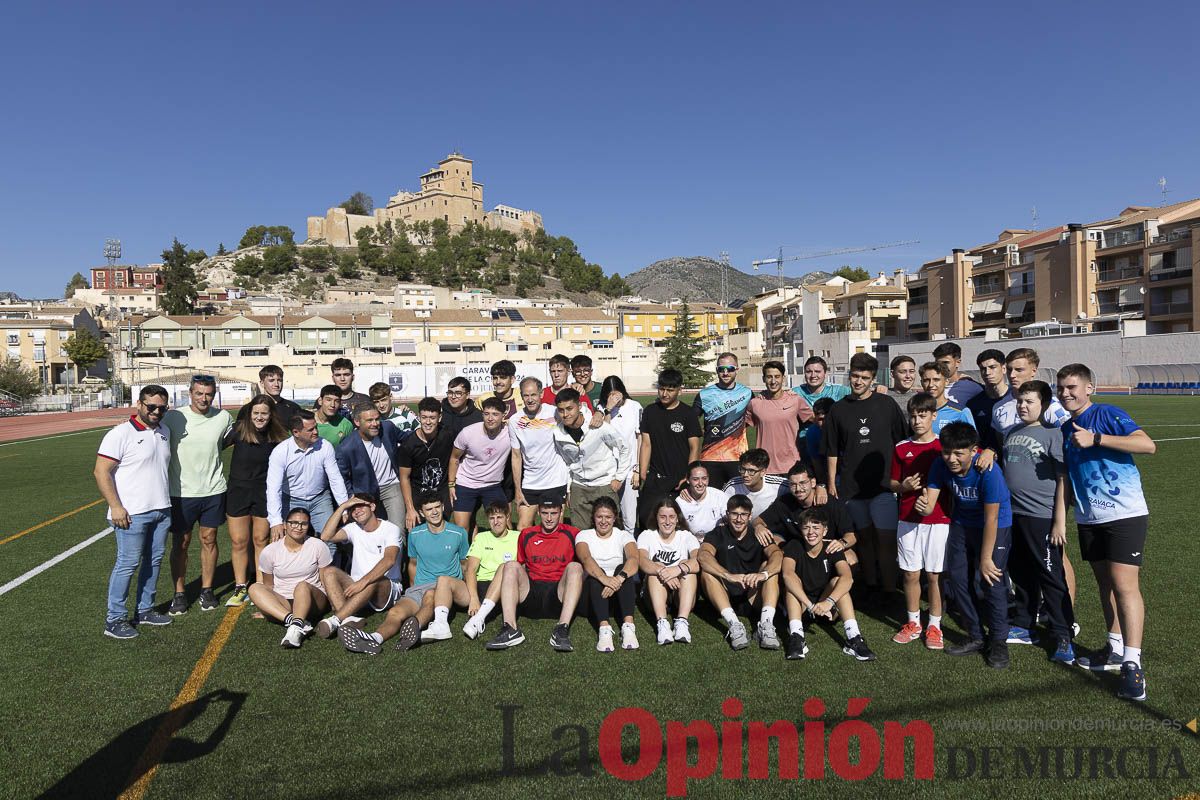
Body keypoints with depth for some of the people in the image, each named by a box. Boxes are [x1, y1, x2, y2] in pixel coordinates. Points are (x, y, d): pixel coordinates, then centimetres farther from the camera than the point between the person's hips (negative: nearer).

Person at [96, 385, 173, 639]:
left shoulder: (163, 433, 11)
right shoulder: (121, 434, -11)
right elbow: (101, 472, -13)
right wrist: (116, 506, -17)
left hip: (161, 510, 7)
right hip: (133, 514, -7)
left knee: (154, 561, 12)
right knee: (127, 564, -2)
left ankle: (145, 610, 25)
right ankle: (114, 619, 9)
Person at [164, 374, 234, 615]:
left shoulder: (223, 417, -2)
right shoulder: (173, 417, -10)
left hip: (214, 490, 2)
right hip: (181, 492, -2)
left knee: (209, 539, 10)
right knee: (180, 543, 7)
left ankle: (207, 590, 24)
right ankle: (179, 594, 20)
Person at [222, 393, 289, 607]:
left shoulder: (277, 436, -5)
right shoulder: (239, 429, -10)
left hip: (263, 493, 1)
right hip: (238, 491, 0)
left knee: (261, 540, 8)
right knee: (238, 542, 5)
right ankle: (240, 588, 18)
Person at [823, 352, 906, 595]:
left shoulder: (886, 405, 2)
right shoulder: (838, 409, 5)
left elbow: (901, 443, 7)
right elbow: (832, 451, 8)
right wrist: (831, 482, 4)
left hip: (883, 484, -2)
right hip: (851, 485, 2)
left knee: (886, 538, -4)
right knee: (864, 536, 11)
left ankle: (889, 588, 6)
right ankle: (869, 585, 23)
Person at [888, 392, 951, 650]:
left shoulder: (944, 447, -2)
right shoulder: (901, 449, 5)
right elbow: (892, 483, 10)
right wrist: (904, 486, -10)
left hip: (938, 520, -2)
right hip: (908, 520, 2)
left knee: (934, 574, 4)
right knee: (910, 573, 8)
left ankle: (934, 626, 17)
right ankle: (913, 623, 22)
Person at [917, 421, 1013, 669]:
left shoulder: (987, 471, -30)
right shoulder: (941, 466, -17)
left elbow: (991, 519, -24)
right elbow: (930, 505, -15)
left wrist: (986, 559, -20)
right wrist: (923, 506, -40)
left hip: (996, 526, -5)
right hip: (962, 525, 5)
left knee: (991, 581, -12)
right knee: (957, 579, 4)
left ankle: (999, 643, 6)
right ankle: (976, 637, 20)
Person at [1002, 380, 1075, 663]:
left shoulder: (1052, 434, -8)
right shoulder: (1013, 433, 12)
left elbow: (1063, 481, -11)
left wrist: (1059, 522, -13)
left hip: (1042, 517, -7)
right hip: (1013, 515, 7)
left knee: (1052, 579, 1)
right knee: (1022, 574, 16)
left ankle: (1063, 638, 11)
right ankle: (1023, 627, 29)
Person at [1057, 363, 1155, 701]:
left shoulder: (1108, 414, -8)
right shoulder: (1065, 429, 12)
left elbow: (1148, 445, -22)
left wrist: (1096, 439, -25)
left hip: (1124, 514, -7)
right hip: (1089, 518, 7)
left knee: (1124, 585, -11)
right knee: (1105, 584, 14)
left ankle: (1133, 664, -9)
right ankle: (1115, 649, 26)